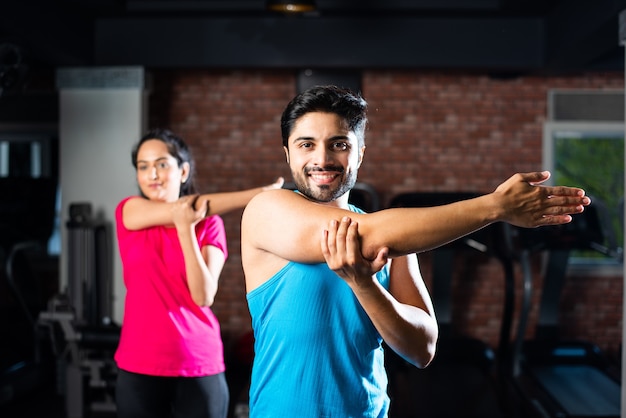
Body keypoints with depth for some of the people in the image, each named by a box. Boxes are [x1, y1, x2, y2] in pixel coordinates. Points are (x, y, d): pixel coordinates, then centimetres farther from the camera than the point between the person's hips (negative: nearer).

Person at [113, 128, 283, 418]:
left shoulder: (208, 223, 1)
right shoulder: (128, 211, 2)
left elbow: (204, 296, -10)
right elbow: (182, 208, -16)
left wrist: (185, 229, -20)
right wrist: (261, 193, -19)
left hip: (199, 365, 0)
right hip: (140, 364, 1)